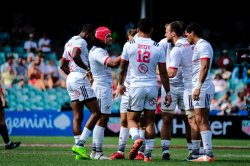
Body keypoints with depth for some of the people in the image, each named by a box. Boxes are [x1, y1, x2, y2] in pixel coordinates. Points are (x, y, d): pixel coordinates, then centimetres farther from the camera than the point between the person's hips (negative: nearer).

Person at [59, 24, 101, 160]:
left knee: (78, 116, 7)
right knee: (96, 113, -8)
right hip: (80, 79, -10)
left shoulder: (69, 43, 22)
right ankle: (79, 145, -15)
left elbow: (62, 65, 27)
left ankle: (79, 152, 3)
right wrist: (87, 70, -21)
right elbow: (75, 56, -28)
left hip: (70, 78, 10)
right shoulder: (81, 42, -8)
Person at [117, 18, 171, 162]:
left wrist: (121, 84, 25)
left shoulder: (130, 45, -2)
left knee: (132, 119, 10)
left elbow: (123, 68, 8)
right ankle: (148, 154, 5)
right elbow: (163, 73, 1)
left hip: (136, 87, -1)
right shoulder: (158, 48, -1)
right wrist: (168, 92, 10)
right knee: (150, 121, 9)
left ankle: (137, 139, -21)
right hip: (152, 87, 1)